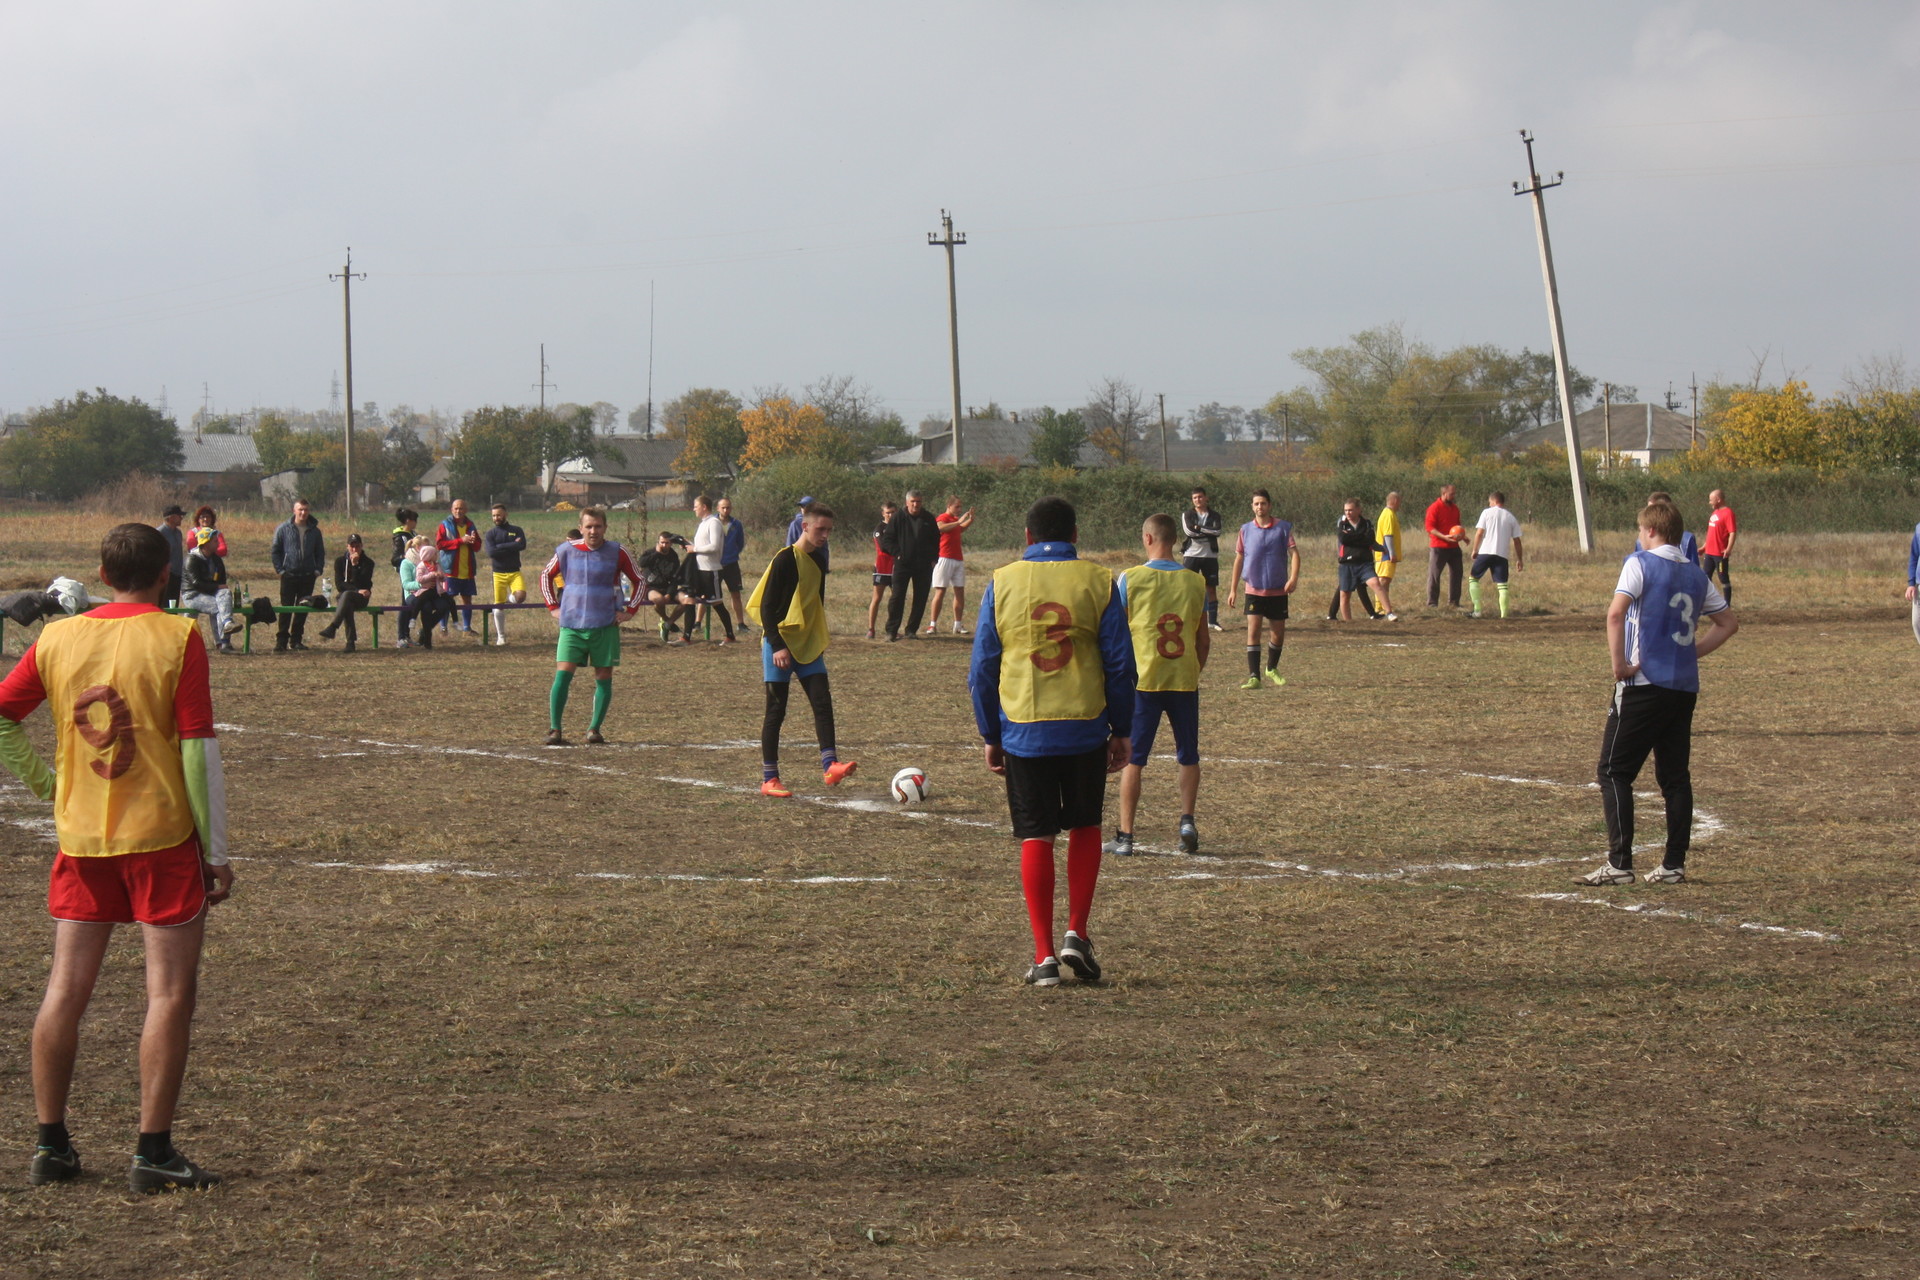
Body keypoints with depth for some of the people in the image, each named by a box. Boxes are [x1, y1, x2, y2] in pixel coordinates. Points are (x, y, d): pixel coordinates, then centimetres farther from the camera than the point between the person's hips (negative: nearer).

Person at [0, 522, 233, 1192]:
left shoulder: (58, 639, 3)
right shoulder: (176, 638, -9)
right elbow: (199, 752, -11)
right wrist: (216, 852, -6)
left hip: (80, 837, 4)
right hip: (163, 836, -4)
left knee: (65, 991, 11)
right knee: (169, 993, 1)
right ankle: (153, 1152, -2)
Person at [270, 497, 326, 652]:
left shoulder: (314, 531, 9)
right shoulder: (284, 529, 1)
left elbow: (320, 552, 17)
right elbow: (275, 551, 4)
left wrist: (318, 569, 4)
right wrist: (280, 569, -4)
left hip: (308, 576, 3)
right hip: (289, 575, -3)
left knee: (302, 610, 5)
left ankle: (296, 640, 14)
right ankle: (281, 641, -3)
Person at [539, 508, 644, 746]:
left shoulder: (617, 553, -2)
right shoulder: (566, 551, 1)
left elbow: (638, 581, 10)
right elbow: (546, 575, 17)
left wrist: (629, 611, 1)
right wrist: (553, 607, 8)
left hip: (605, 626, 0)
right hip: (571, 625, 0)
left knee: (604, 679, 1)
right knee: (563, 674, -11)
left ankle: (594, 729, 9)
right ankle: (554, 731, -11)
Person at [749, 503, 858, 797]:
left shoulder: (818, 561, 10)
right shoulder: (785, 560, -13)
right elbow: (766, 606, -15)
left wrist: (819, 642, 22)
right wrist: (777, 646, -21)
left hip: (808, 646, 7)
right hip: (780, 646, -7)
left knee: (823, 703, -6)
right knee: (776, 711, -2)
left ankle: (830, 766, -9)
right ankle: (769, 780, 2)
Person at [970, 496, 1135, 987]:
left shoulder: (1002, 583, 0)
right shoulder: (1098, 583, -1)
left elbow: (982, 668, 3)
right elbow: (1120, 664, 0)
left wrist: (990, 736, 12)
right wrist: (1122, 731, 10)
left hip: (1023, 733, 0)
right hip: (1086, 732, 0)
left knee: (1035, 839, 6)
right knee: (1084, 827, 18)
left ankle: (1044, 955, 4)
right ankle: (1077, 934, 8)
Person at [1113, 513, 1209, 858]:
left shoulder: (1130, 579, -6)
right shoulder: (1195, 583, 3)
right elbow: (1204, 639, 8)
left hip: (1142, 680, -2)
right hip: (1184, 681, 2)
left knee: (1133, 759, 5)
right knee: (1188, 757, 15)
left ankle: (1125, 835, 4)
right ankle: (1187, 820, -1)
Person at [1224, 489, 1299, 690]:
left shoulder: (1283, 528, -2)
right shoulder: (1246, 530, 3)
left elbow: (1294, 553, -7)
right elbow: (1239, 559, 10)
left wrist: (1293, 578, -24)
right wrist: (1232, 590, 8)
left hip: (1278, 590, 0)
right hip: (1253, 590, 0)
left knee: (1278, 633, 9)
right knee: (1253, 630, -12)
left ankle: (1272, 669, 33)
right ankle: (1253, 676, -13)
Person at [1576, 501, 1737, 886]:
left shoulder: (1641, 564, -5)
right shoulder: (1697, 576, 13)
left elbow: (1616, 612, -20)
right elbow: (1728, 622, 22)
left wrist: (1619, 663, -13)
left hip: (1644, 683, -6)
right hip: (1685, 688, 6)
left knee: (1614, 771, -2)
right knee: (1675, 776, 11)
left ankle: (1620, 863, -9)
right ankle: (1674, 864, 9)